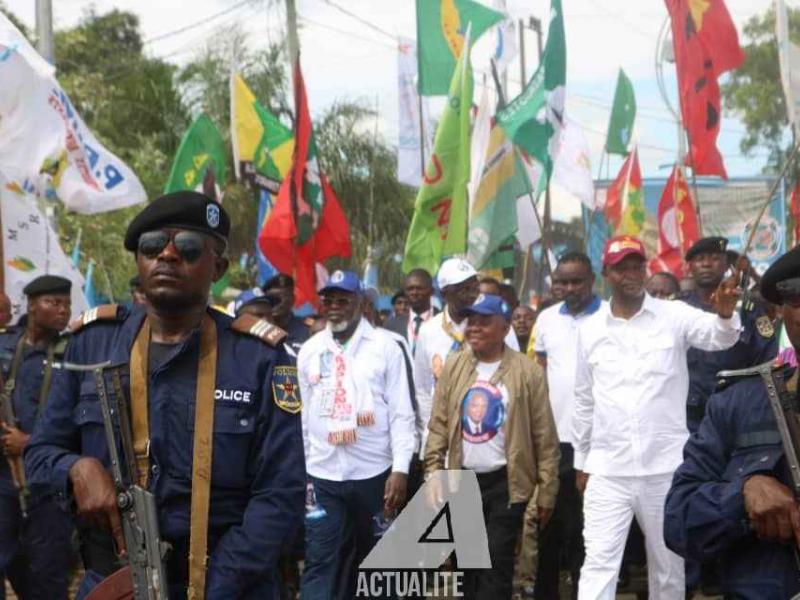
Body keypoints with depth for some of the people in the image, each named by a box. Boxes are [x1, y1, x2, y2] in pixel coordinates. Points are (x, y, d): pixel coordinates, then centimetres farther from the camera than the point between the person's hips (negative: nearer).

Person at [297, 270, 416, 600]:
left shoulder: (385, 346, -3)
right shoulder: (309, 350, 6)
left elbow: (401, 413, -5)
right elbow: (303, 415, 11)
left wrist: (401, 469, -13)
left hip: (374, 472, -1)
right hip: (322, 474, 1)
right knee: (318, 562, -3)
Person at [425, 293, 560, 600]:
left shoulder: (527, 371, -7)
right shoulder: (454, 366, 4)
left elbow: (544, 437, -6)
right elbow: (438, 425, 6)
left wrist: (546, 491, -6)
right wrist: (433, 475, 0)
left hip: (505, 482, -4)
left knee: (497, 563, -5)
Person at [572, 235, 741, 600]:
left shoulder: (674, 316, -1)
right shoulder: (589, 329, 6)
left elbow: (719, 336, -20)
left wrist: (726, 313, -42)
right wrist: (581, 461, 14)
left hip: (665, 467, -1)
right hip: (607, 470, 1)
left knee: (668, 566, 11)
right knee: (599, 564, -5)